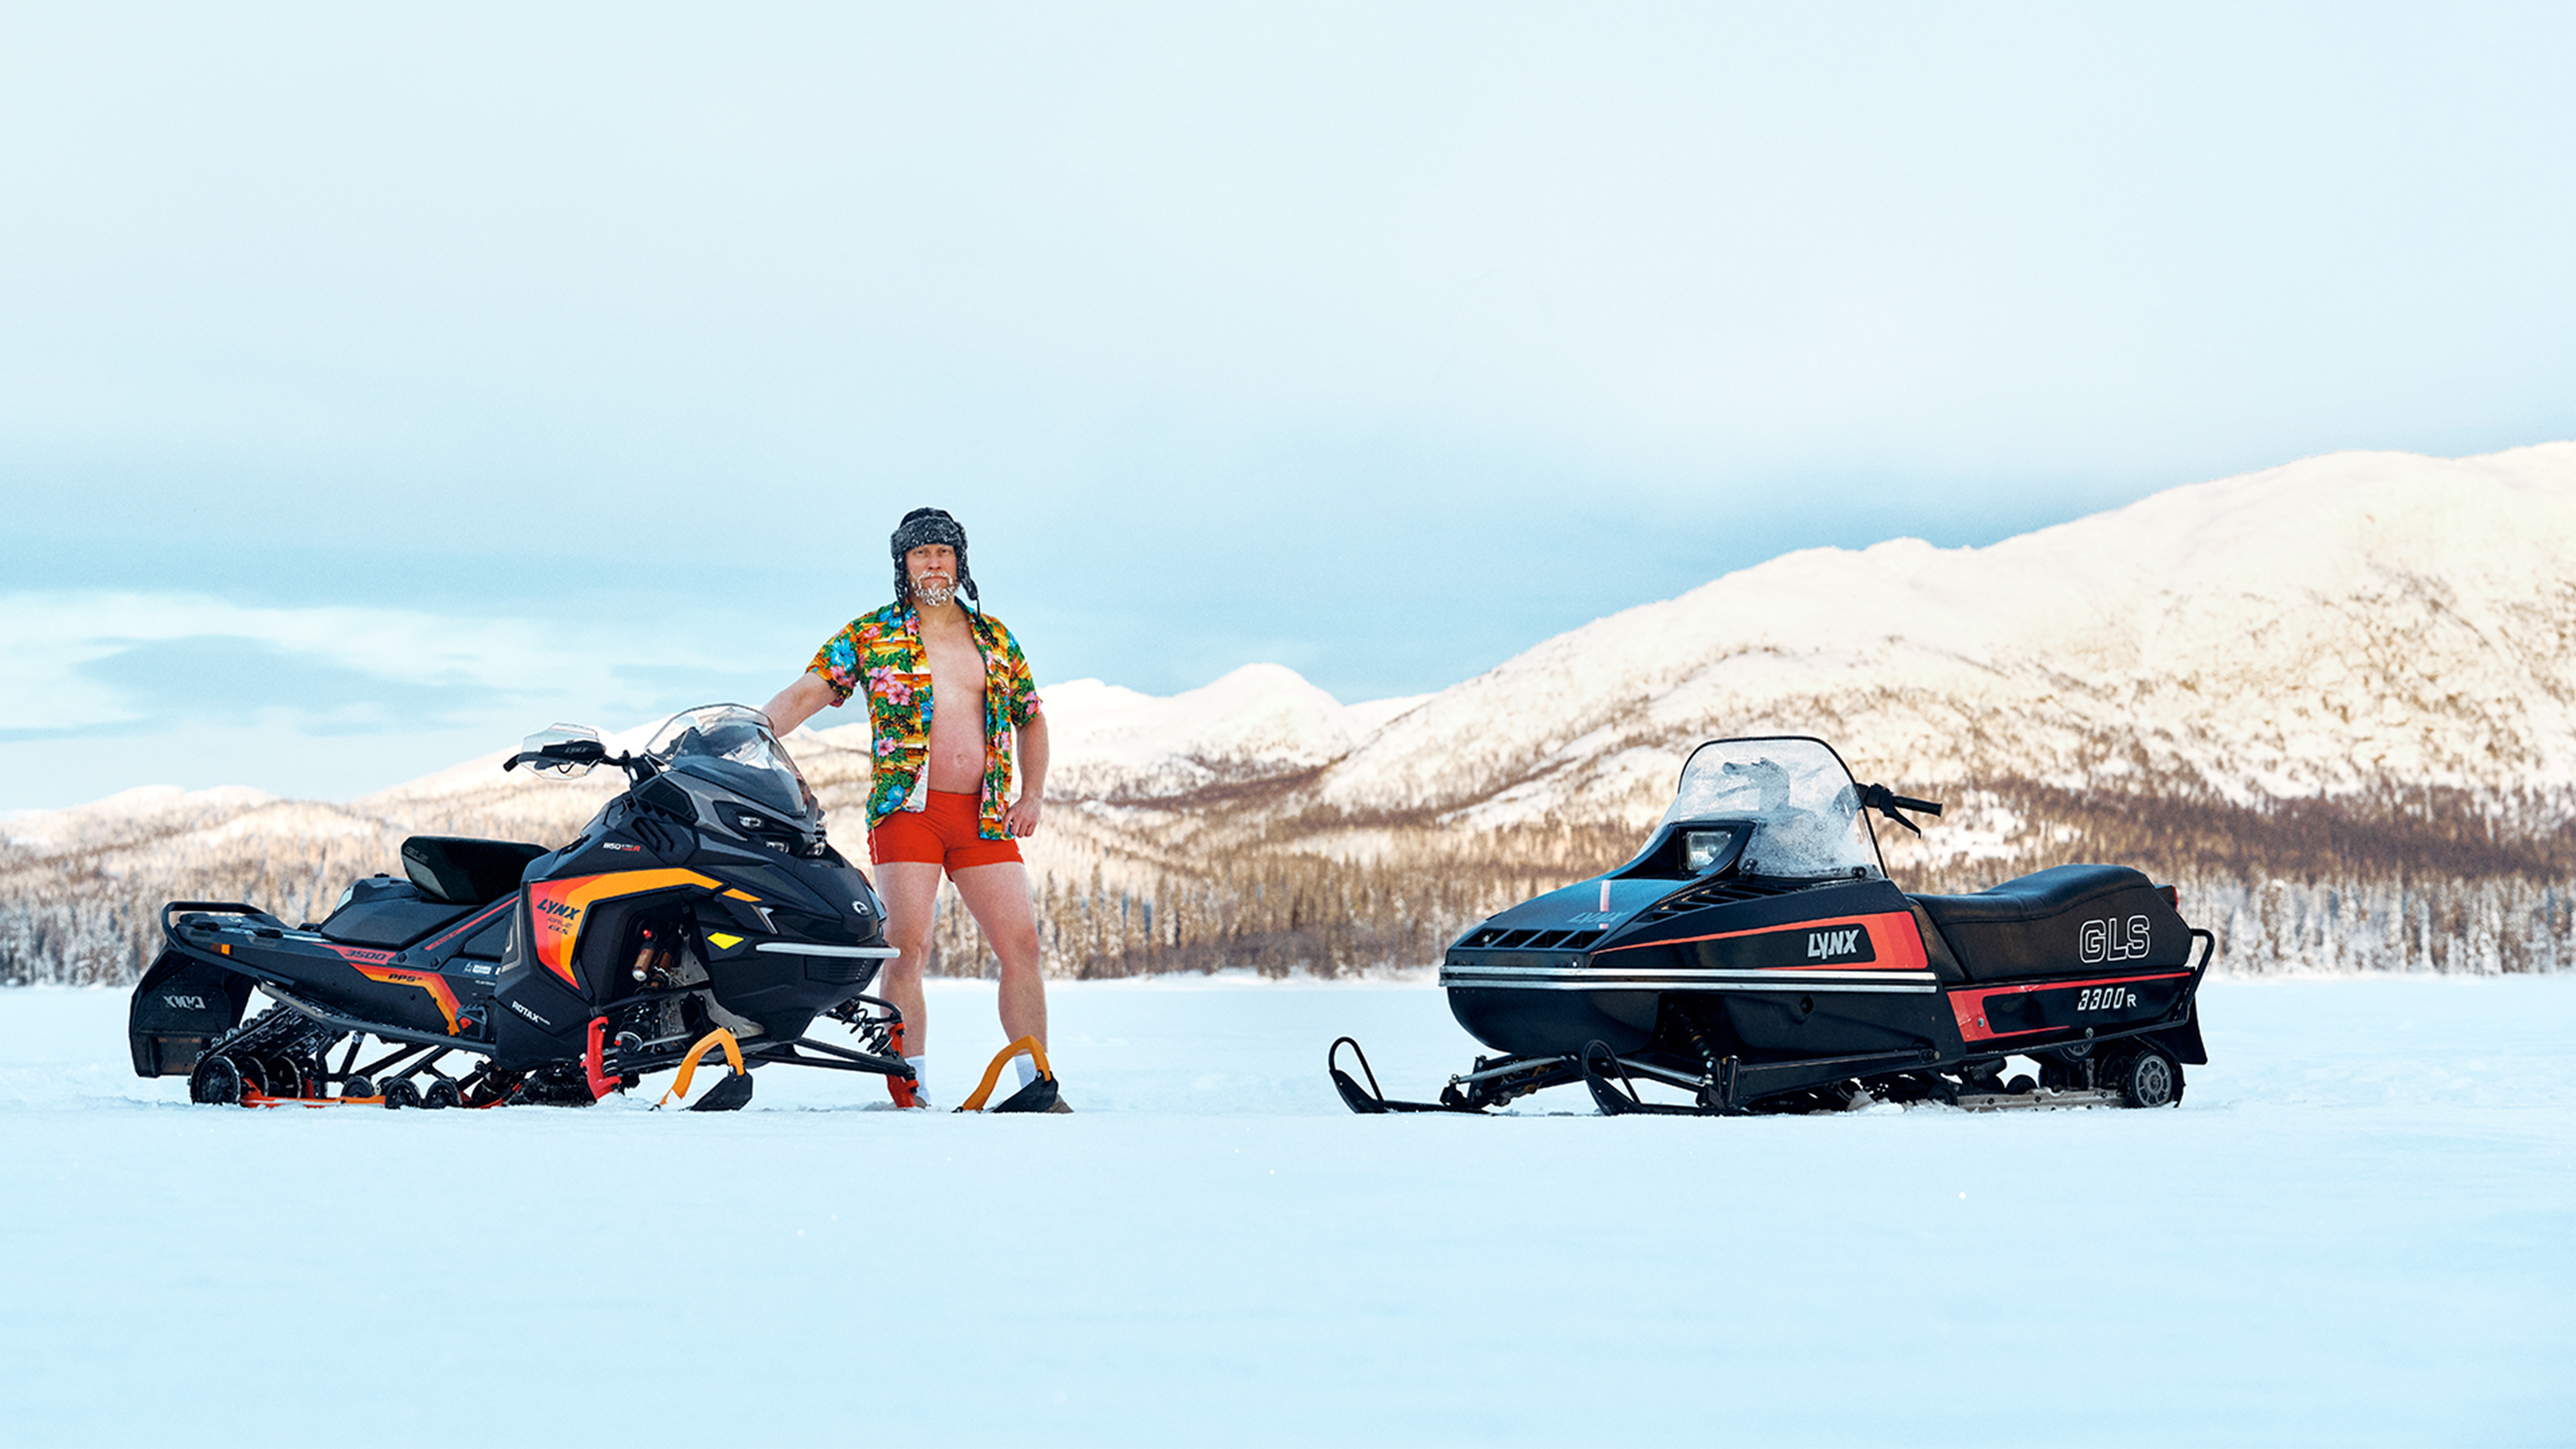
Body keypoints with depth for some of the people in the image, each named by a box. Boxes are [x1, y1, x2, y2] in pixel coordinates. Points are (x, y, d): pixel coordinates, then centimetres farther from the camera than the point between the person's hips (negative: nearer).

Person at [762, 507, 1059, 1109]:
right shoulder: (870, 635, 5)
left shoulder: (995, 638, 14)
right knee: (908, 946, -13)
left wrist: (1033, 795, 9)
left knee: (1021, 942, -2)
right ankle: (907, 1093, -10)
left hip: (985, 814, 3)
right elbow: (805, 693, -1)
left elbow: (1032, 719, 22)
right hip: (908, 808, -3)